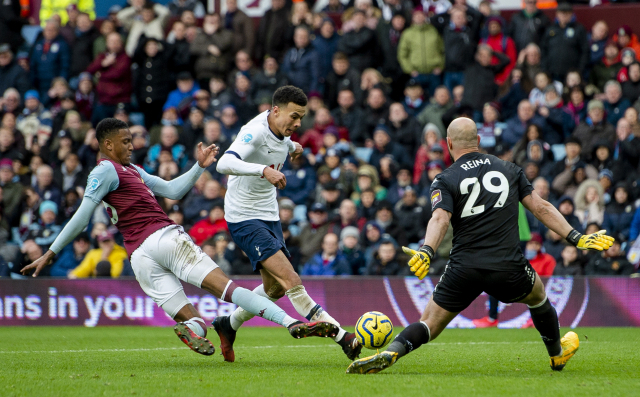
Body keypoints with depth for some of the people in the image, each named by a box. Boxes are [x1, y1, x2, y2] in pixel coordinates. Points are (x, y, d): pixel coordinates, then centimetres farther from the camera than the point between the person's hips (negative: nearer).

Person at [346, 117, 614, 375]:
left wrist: (426, 252, -29)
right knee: (538, 297, 33)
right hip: (507, 268, 2)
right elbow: (541, 208, 10)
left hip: (464, 270, -2)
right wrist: (576, 238, 13)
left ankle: (390, 353, -23)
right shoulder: (509, 170, 12)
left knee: (428, 325, 4)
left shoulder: (445, 181, 3)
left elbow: (440, 219, -16)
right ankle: (558, 355, 48)